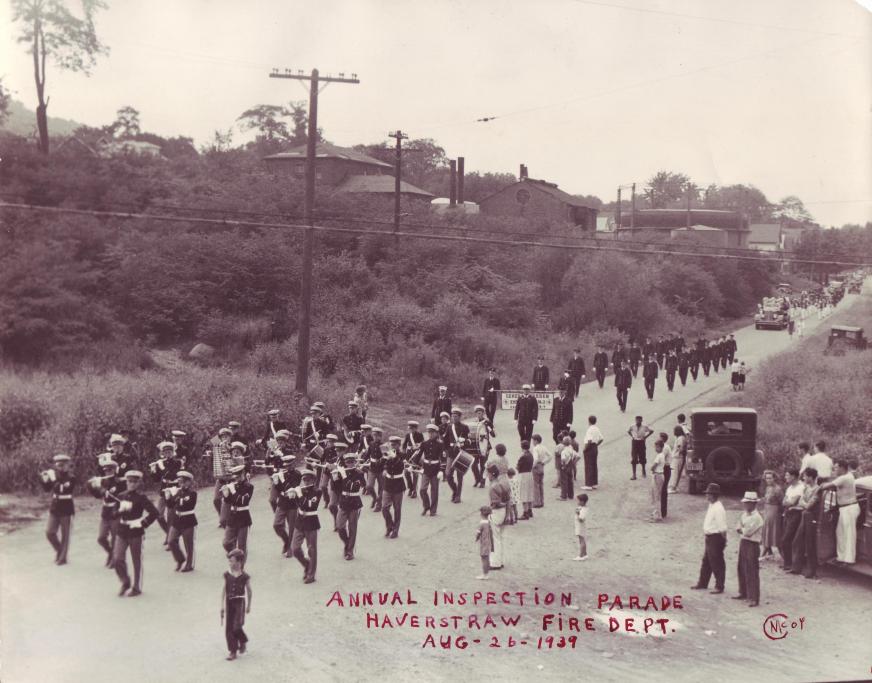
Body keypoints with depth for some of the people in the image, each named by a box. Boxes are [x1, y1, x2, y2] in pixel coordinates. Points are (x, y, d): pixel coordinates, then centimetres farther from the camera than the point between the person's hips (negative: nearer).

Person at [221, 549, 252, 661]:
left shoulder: (245, 577, -7)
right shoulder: (227, 575, 0)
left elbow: (249, 591, 4)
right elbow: (224, 590, 5)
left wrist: (249, 606, 9)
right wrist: (222, 605, 4)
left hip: (240, 602, -3)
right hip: (229, 602, 3)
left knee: (236, 627, -10)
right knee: (228, 628, 2)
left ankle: (243, 641, 20)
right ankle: (232, 651, 12)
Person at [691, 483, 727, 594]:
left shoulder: (718, 508, -22)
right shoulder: (711, 506, 9)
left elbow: (722, 527, -21)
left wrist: (723, 541, -17)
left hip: (716, 538, -10)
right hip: (709, 537, 10)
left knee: (717, 563, 1)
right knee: (706, 561, 19)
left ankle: (719, 586, 13)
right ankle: (702, 583, 31)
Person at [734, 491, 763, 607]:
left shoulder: (757, 517, -17)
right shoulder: (744, 514, 10)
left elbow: (747, 532, -21)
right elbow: (738, 529, 8)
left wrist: (742, 529, -2)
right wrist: (744, 530, -12)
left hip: (752, 545, -9)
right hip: (743, 543, 9)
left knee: (752, 572, -7)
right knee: (741, 570, 17)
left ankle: (754, 599, -4)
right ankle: (743, 593, 32)